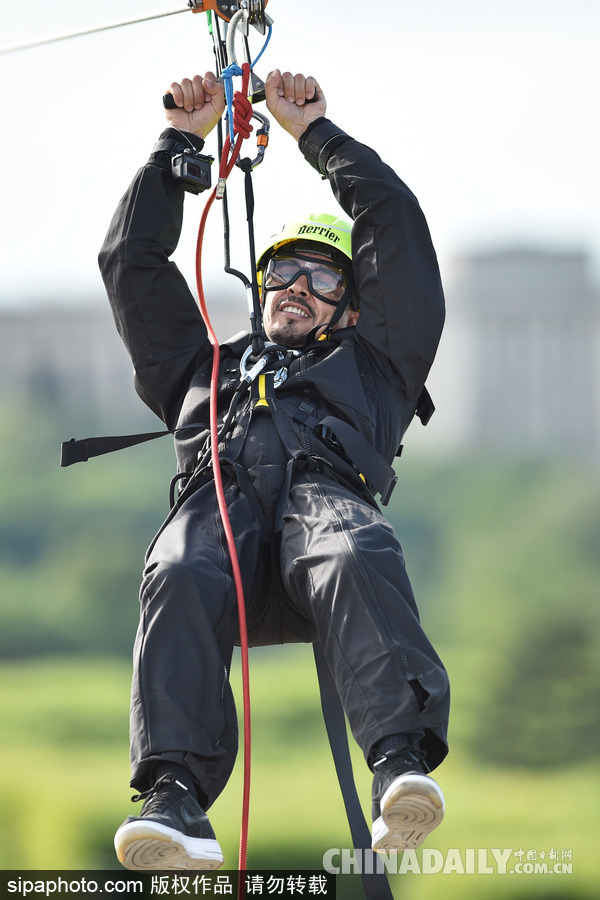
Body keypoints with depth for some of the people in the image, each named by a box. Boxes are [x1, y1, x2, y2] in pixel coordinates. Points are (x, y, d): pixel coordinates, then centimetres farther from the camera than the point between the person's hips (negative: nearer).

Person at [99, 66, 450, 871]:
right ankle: (175, 797, -54)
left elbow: (397, 228, 35)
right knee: (179, 580, -38)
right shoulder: (203, 369, 45)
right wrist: (180, 141, 45)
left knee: (358, 563, -40)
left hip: (326, 488, -1)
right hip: (219, 495, 1)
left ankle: (402, 768, -60)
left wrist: (316, 132, 42)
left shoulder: (371, 364, 39)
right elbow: (132, 260, 44)